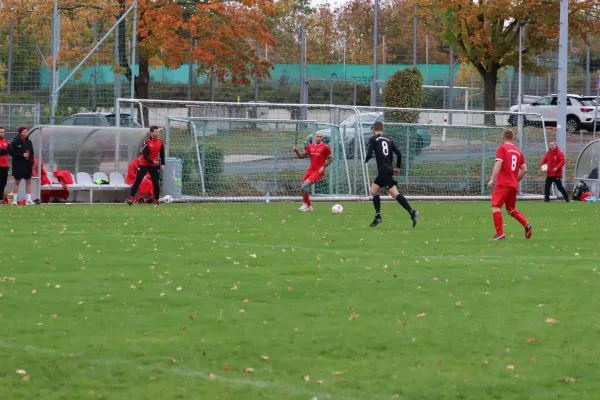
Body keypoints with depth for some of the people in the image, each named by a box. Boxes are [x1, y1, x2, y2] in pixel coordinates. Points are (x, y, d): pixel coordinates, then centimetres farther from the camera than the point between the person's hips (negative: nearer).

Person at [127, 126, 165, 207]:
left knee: (156, 183, 2)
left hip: (155, 166, 4)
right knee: (137, 181, -8)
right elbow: (145, 155, -19)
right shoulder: (147, 142, -14)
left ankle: (156, 201, 12)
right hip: (144, 165, -4)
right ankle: (131, 198, -11)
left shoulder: (160, 142, 2)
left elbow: (162, 154, 12)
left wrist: (162, 164, 4)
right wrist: (152, 161, -31)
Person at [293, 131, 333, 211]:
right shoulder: (310, 146, 9)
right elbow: (301, 156, 12)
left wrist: (324, 166, -13)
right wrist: (296, 151, -7)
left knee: (305, 184, -23)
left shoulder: (325, 147, -6)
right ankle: (309, 206, 20)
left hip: (319, 171, -6)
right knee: (303, 188, 3)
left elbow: (330, 159, -1)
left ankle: (306, 205, -9)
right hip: (311, 170, 6)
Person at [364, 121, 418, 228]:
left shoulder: (373, 139, -2)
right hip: (388, 170, 7)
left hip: (384, 171, -7)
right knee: (373, 190, 13)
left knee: (395, 194, -7)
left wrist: (366, 160, 10)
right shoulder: (388, 140, 15)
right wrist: (398, 167, 24)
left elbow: (369, 154, -12)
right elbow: (399, 154, 12)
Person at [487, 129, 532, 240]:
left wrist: (492, 179, -15)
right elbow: (524, 170, 13)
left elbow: (498, 164, -15)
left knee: (495, 207, -7)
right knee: (511, 209, 19)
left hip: (503, 184, -7)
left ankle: (500, 233, -18)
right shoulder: (518, 151, 14)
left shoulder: (502, 148, -3)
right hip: (513, 185, 7)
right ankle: (526, 225, 0)